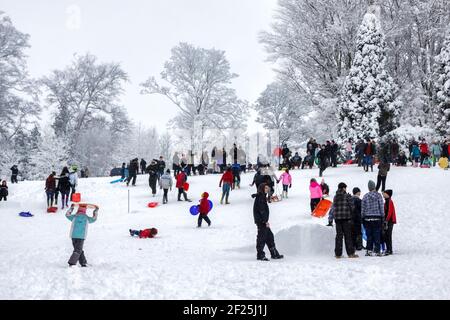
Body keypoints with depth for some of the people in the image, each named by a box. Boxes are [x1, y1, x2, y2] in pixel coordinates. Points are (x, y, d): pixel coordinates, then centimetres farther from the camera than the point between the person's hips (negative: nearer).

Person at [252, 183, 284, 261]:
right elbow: (261, 210, -20)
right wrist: (265, 221, -21)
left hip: (263, 221, 11)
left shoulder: (262, 197, 17)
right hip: (261, 221, -11)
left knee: (269, 236, 13)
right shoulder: (260, 197, -14)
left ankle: (274, 254, 18)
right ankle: (260, 255, 0)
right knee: (262, 237, -5)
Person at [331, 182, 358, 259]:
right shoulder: (347, 196, -5)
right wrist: (352, 216, 5)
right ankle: (350, 253, 0)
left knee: (339, 235, 7)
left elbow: (333, 208, 10)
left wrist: (333, 217, 14)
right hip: (346, 218, -4)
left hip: (337, 218, 4)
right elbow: (352, 207, -6)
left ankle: (338, 254, 7)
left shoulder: (335, 197, 10)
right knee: (348, 235, 0)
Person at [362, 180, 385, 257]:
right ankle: (377, 250, 3)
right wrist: (382, 216, 4)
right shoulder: (378, 195, -4)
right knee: (377, 235, 3)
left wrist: (363, 218, 11)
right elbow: (381, 207, -3)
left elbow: (362, 208, 3)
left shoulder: (365, 196, 0)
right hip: (377, 218, -1)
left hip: (367, 218, 1)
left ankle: (369, 250, 5)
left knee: (369, 235, 8)